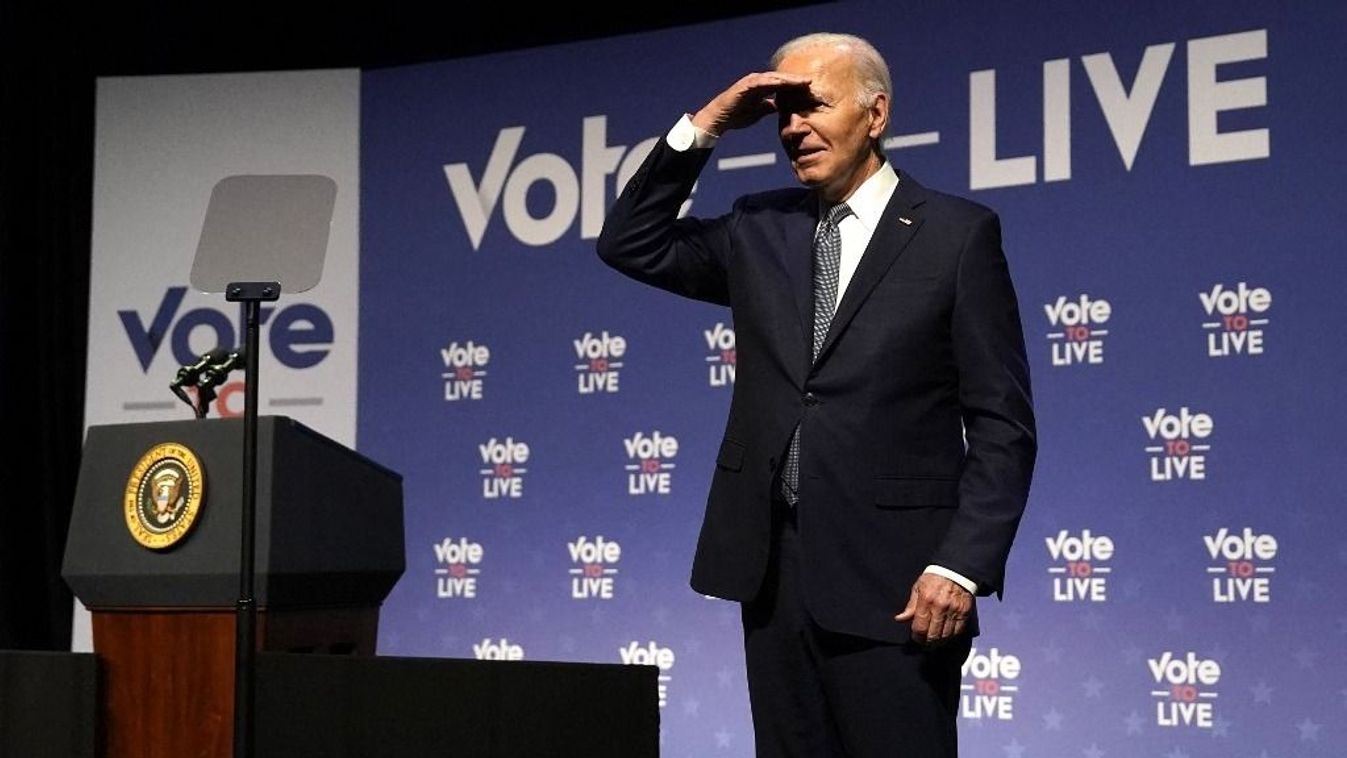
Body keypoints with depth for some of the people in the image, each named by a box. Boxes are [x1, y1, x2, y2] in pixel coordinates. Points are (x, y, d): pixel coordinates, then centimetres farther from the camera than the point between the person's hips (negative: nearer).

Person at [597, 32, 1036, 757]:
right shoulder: (759, 228, 12)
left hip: (891, 577, -4)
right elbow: (629, 244, 12)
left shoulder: (957, 233, -3)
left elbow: (1002, 426, -5)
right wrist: (703, 127, 2)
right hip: (774, 569, 5)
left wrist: (962, 566, -16)